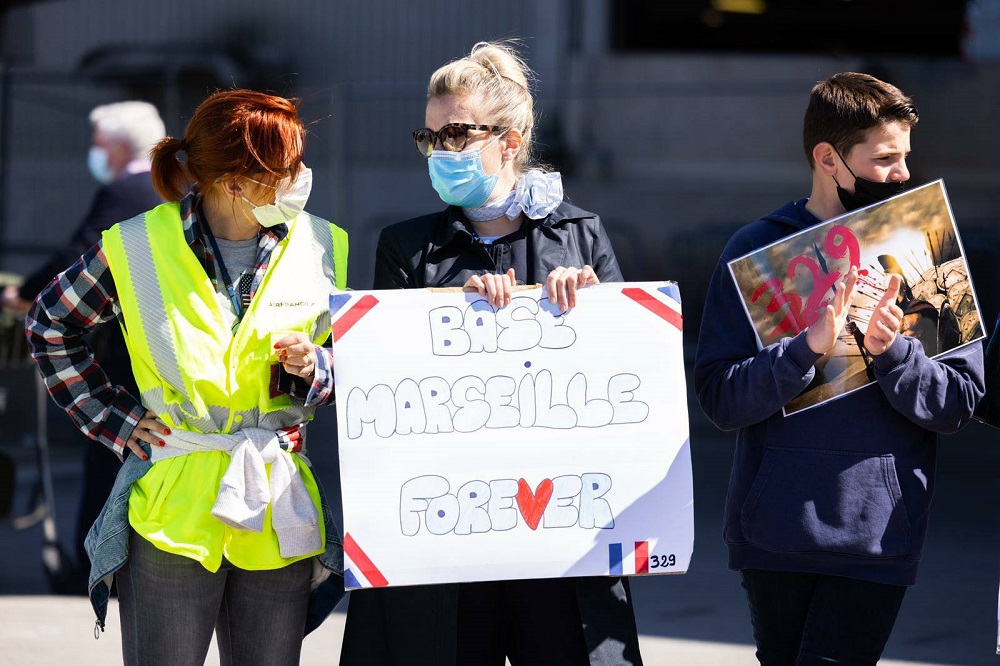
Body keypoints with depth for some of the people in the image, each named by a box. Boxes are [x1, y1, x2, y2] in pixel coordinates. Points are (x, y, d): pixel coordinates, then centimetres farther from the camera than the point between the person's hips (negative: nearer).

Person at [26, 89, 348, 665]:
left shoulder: (319, 247, 2)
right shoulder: (138, 249, -5)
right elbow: (50, 326, 11)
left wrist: (312, 369, -10)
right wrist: (114, 420, 4)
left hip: (277, 517, 3)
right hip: (172, 510, -2)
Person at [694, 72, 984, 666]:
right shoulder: (758, 251, 0)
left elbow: (959, 403, -1)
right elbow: (720, 398, -8)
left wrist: (893, 353, -19)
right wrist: (809, 347, -23)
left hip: (880, 534, -1)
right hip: (775, 527, 1)